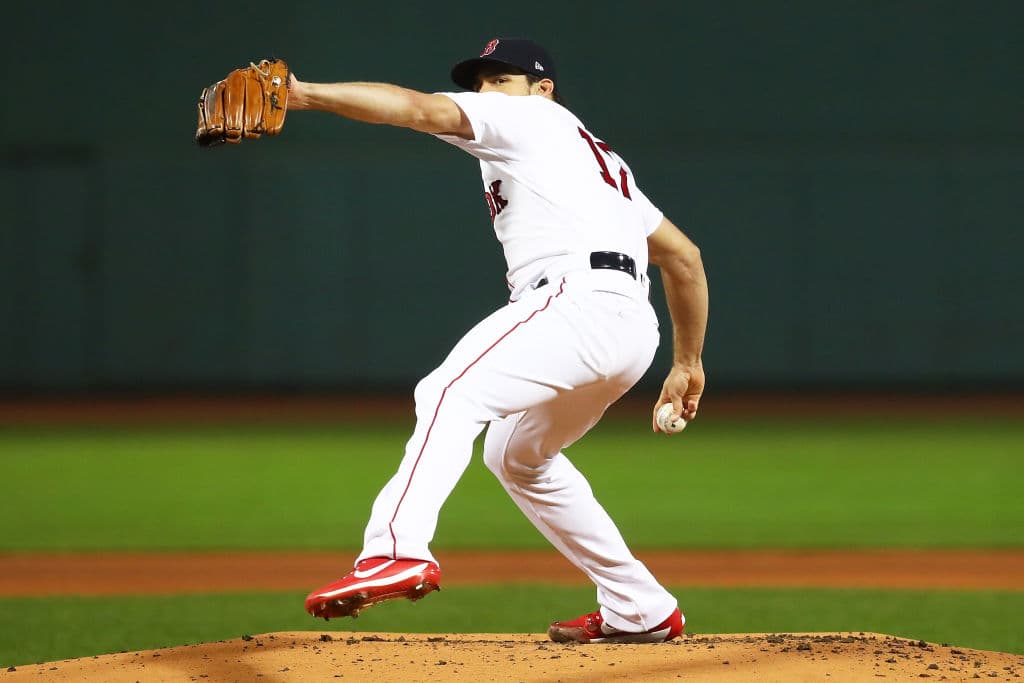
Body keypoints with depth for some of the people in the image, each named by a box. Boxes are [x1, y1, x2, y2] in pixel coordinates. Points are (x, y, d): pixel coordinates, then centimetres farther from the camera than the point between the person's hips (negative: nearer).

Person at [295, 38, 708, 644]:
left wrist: (306, 94, -14)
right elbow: (684, 256, 33)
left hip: (579, 299, -10)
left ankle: (398, 549, -51)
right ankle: (640, 610, 27)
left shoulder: (531, 117, 11)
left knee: (451, 394, -26)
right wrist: (688, 365, 37)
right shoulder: (600, 160, 35)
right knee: (517, 456, 27)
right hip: (632, 329, 10)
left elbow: (421, 109, -5)